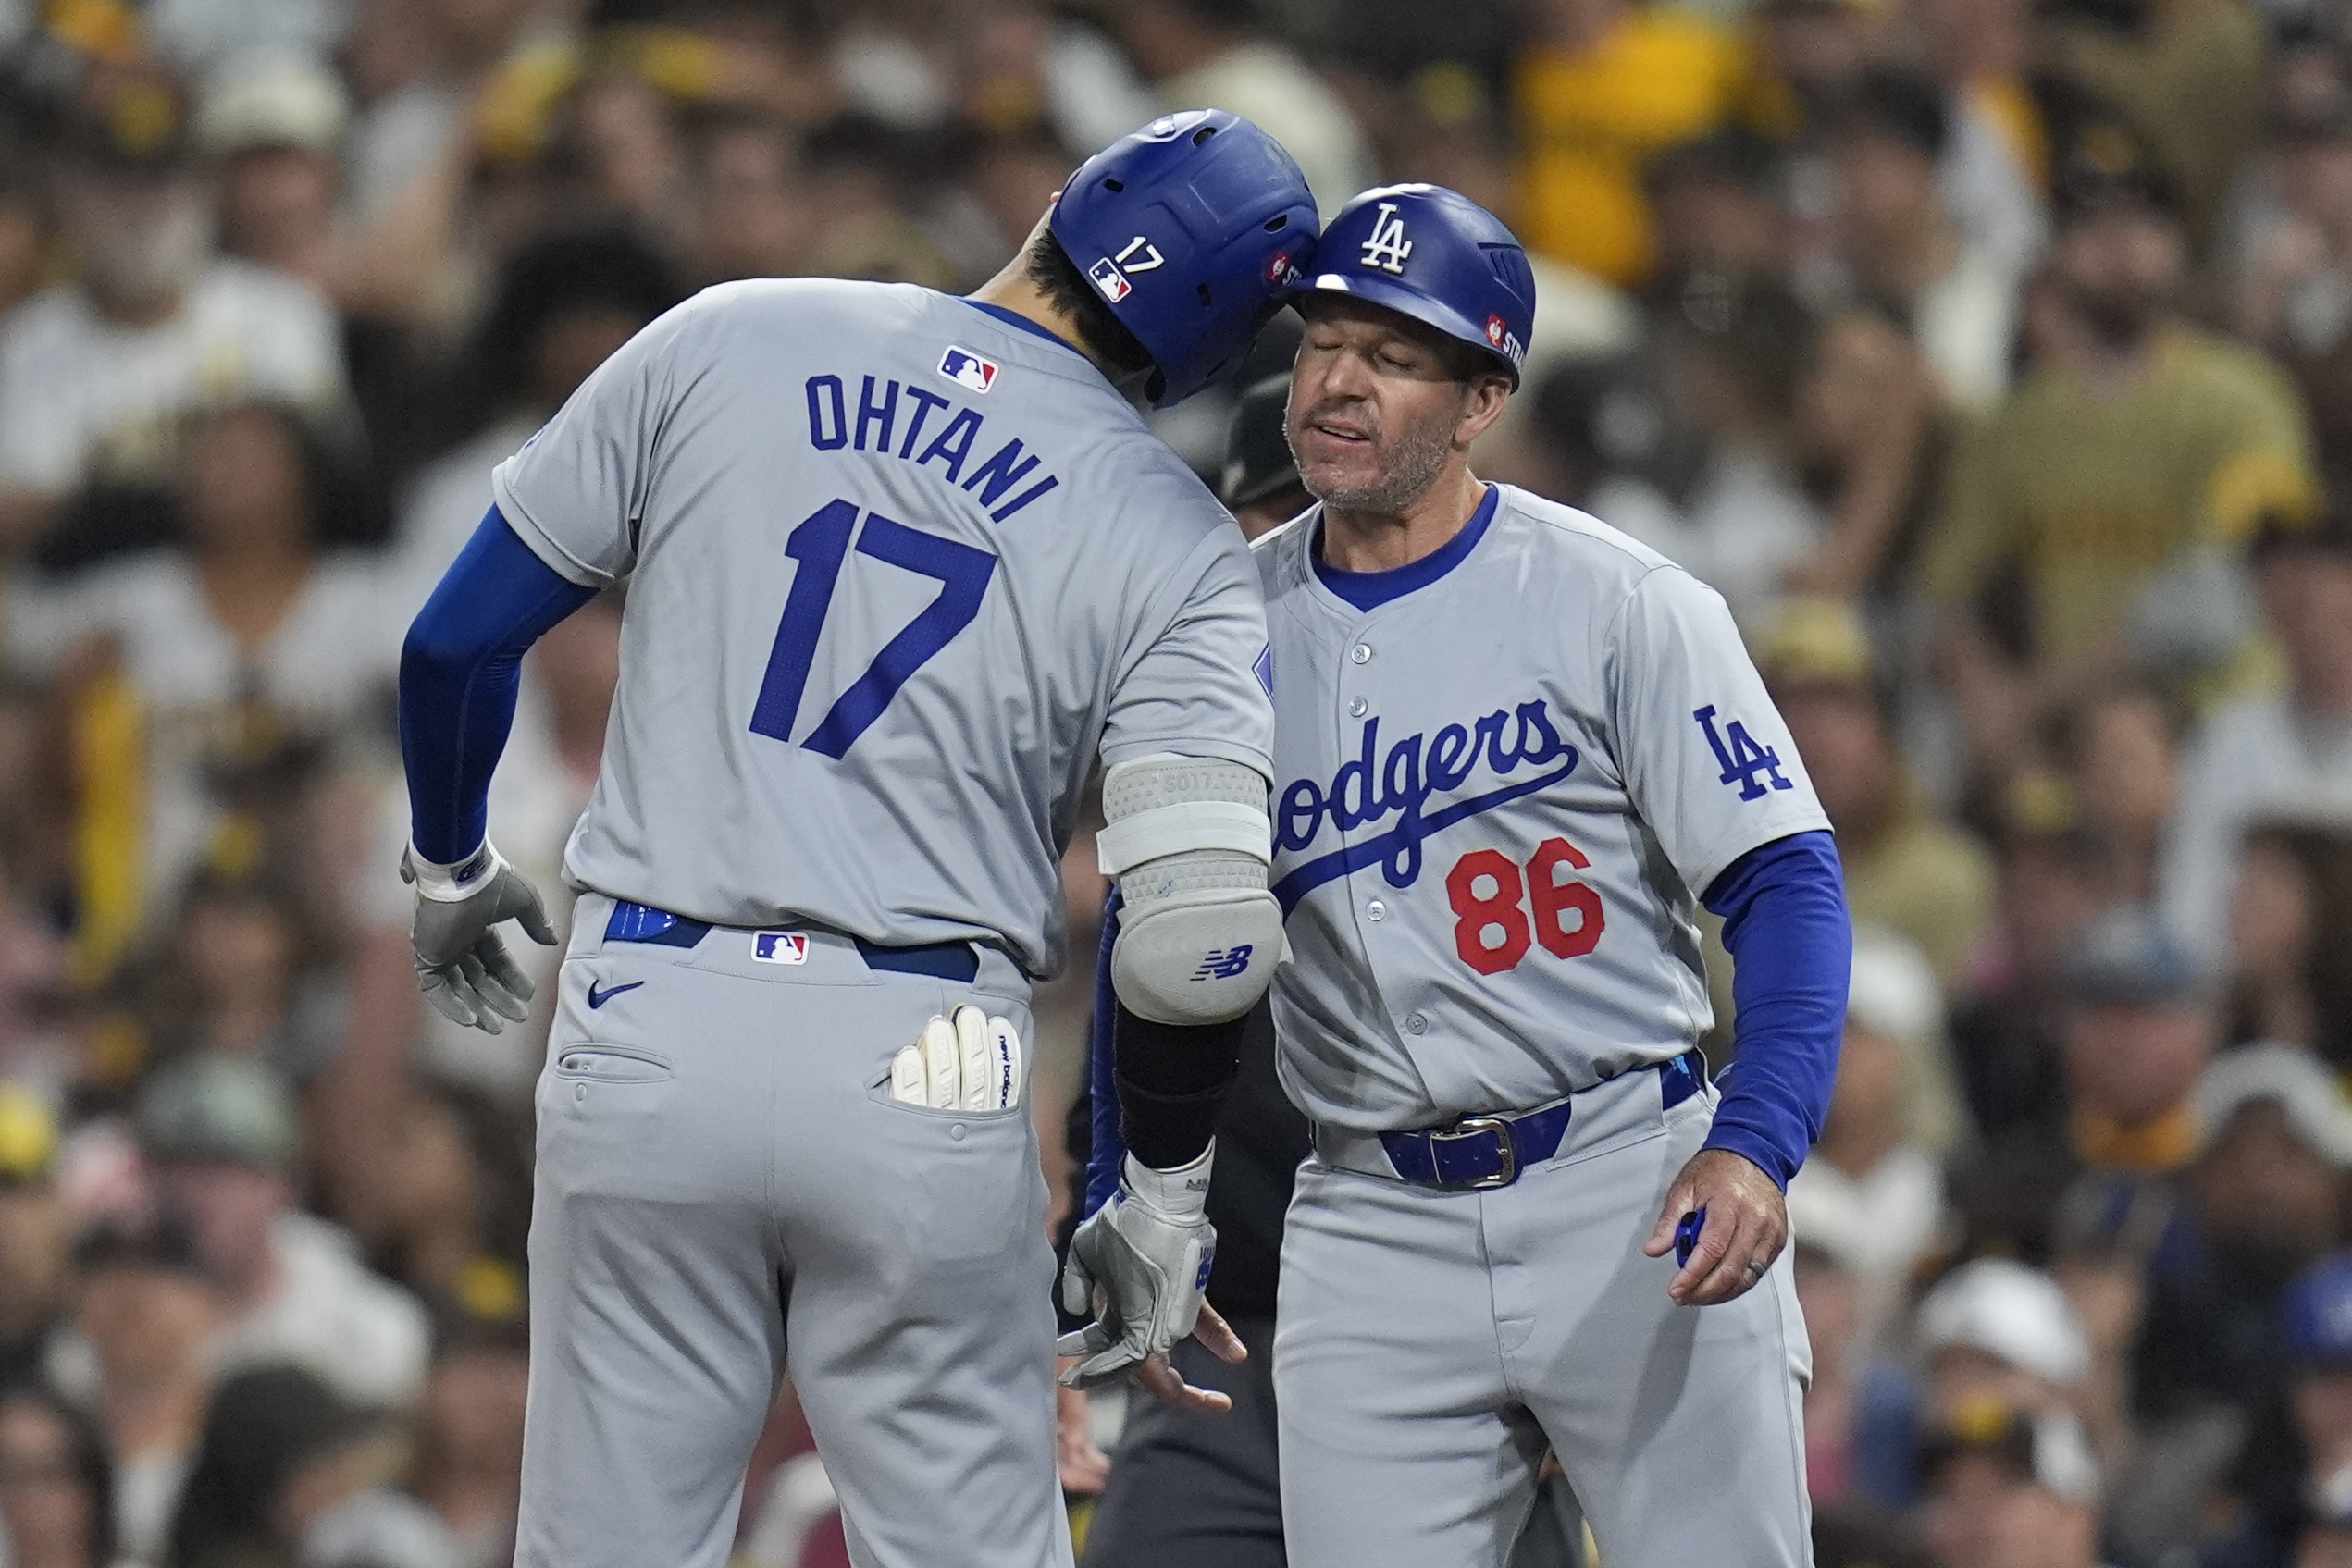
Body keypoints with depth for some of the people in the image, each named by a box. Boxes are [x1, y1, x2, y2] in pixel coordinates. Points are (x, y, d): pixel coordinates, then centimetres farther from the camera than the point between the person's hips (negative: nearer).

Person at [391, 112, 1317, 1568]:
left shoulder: (728, 344, 4)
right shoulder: (1176, 546, -2)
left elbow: (458, 638, 9)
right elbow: (1202, 931, -11)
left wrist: (451, 866, 28)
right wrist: (1165, 1192, 6)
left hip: (646, 1027, 2)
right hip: (925, 1069, -1)